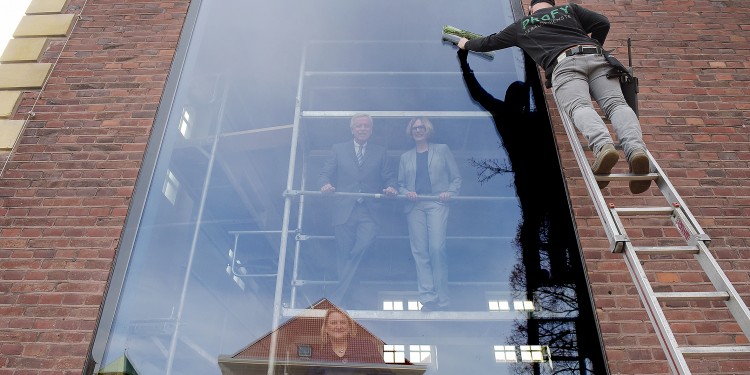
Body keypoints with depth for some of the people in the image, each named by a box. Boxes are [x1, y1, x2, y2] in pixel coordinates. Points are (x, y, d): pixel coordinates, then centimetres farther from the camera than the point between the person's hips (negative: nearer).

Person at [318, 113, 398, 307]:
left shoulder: (380, 152, 15)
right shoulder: (338, 149, 13)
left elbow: (389, 177, 12)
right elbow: (325, 173, 9)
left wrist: (390, 187, -10)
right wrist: (325, 184, -13)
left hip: (369, 212, 0)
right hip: (344, 211, 0)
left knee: (365, 243, -20)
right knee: (344, 253, 2)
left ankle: (338, 295, -10)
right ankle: (343, 295, 18)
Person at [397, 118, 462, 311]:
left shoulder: (442, 149, 12)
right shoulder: (405, 157, 19)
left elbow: (456, 177, 10)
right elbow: (400, 184, 18)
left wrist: (450, 191, -8)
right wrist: (406, 192, -3)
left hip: (437, 204, -3)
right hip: (415, 206, 3)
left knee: (437, 248, -15)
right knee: (420, 251, -3)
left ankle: (442, 298, -4)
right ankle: (427, 298, 2)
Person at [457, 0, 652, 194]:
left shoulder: (521, 25, 32)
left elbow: (490, 42, 44)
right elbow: (602, 23, 22)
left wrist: (467, 43, 63)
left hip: (564, 63, -2)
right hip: (596, 58, 3)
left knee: (579, 107, -24)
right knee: (616, 103, -14)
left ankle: (603, 146, -56)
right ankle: (636, 148, -43)